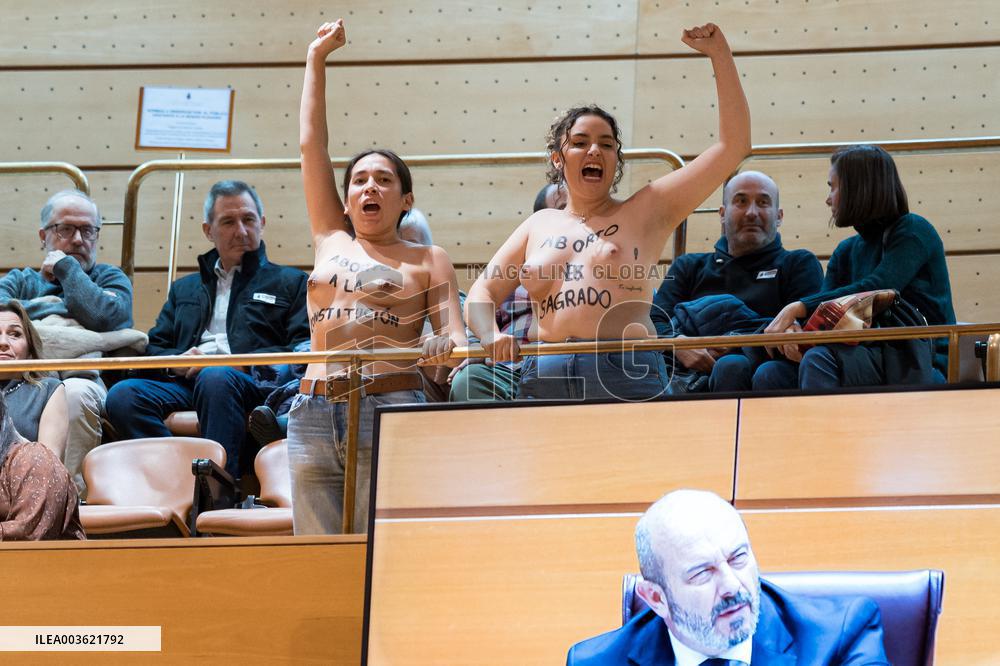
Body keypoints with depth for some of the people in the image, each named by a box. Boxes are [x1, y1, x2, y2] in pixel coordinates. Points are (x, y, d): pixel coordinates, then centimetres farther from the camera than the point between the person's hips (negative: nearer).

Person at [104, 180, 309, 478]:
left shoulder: (291, 282, 22)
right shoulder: (185, 288, 35)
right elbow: (154, 347, 24)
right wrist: (176, 361, -1)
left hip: (256, 384, -4)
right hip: (185, 383, 4)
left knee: (216, 378, -41)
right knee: (122, 395, -29)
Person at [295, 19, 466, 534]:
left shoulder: (427, 259, 11)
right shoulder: (331, 241, 19)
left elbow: (455, 336, 4)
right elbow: (311, 145, 21)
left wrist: (446, 346, -22)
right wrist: (317, 59, 23)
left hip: (390, 405, -3)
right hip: (314, 413, 3)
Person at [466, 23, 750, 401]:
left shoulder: (646, 212, 9)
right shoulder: (540, 226, 19)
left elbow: (733, 145, 5)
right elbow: (482, 294, 21)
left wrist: (719, 54, 2)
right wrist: (491, 335, -4)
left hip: (626, 378, -3)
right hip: (543, 379, 3)